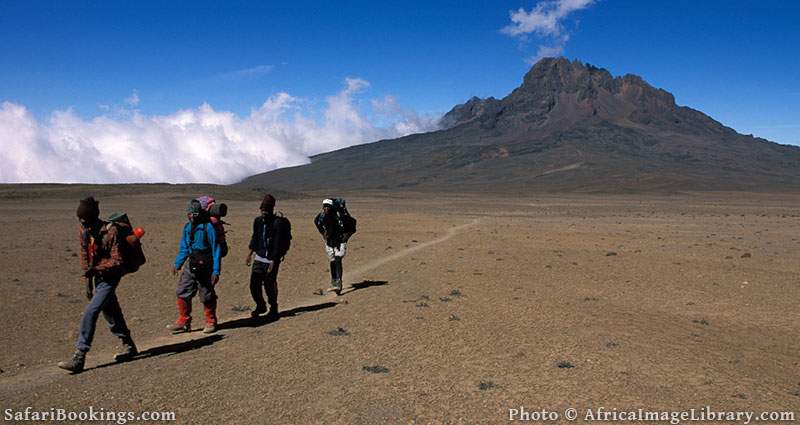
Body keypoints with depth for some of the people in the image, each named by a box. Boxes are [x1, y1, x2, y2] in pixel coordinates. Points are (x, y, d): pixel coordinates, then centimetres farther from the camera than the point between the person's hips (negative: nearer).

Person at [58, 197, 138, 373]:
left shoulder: (110, 232, -21)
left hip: (110, 277, -8)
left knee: (90, 313, -15)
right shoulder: (84, 231, 1)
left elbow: (117, 262, -21)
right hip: (98, 277, 8)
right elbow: (84, 256, 11)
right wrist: (87, 282, 9)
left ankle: (79, 358, -11)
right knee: (110, 313, 18)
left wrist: (96, 269, -34)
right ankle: (129, 346, 34)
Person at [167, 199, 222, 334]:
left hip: (205, 268, -6)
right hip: (191, 266, 6)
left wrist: (216, 271, -14)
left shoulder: (208, 227, -13)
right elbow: (184, 248, 19)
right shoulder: (187, 227, 7)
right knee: (182, 293, 5)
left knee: (207, 296, 4)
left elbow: (216, 250, -12)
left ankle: (210, 323, 19)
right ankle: (184, 321, 17)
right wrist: (177, 264, 10)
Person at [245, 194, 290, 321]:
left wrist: (273, 263, -18)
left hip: (272, 260, -5)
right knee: (254, 284, 2)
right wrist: (250, 253, 14)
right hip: (259, 258, 5)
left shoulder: (278, 223, -14)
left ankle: (273, 310, 18)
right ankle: (260, 306, 25)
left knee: (270, 286, -1)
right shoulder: (258, 221, 6)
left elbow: (278, 245, -16)